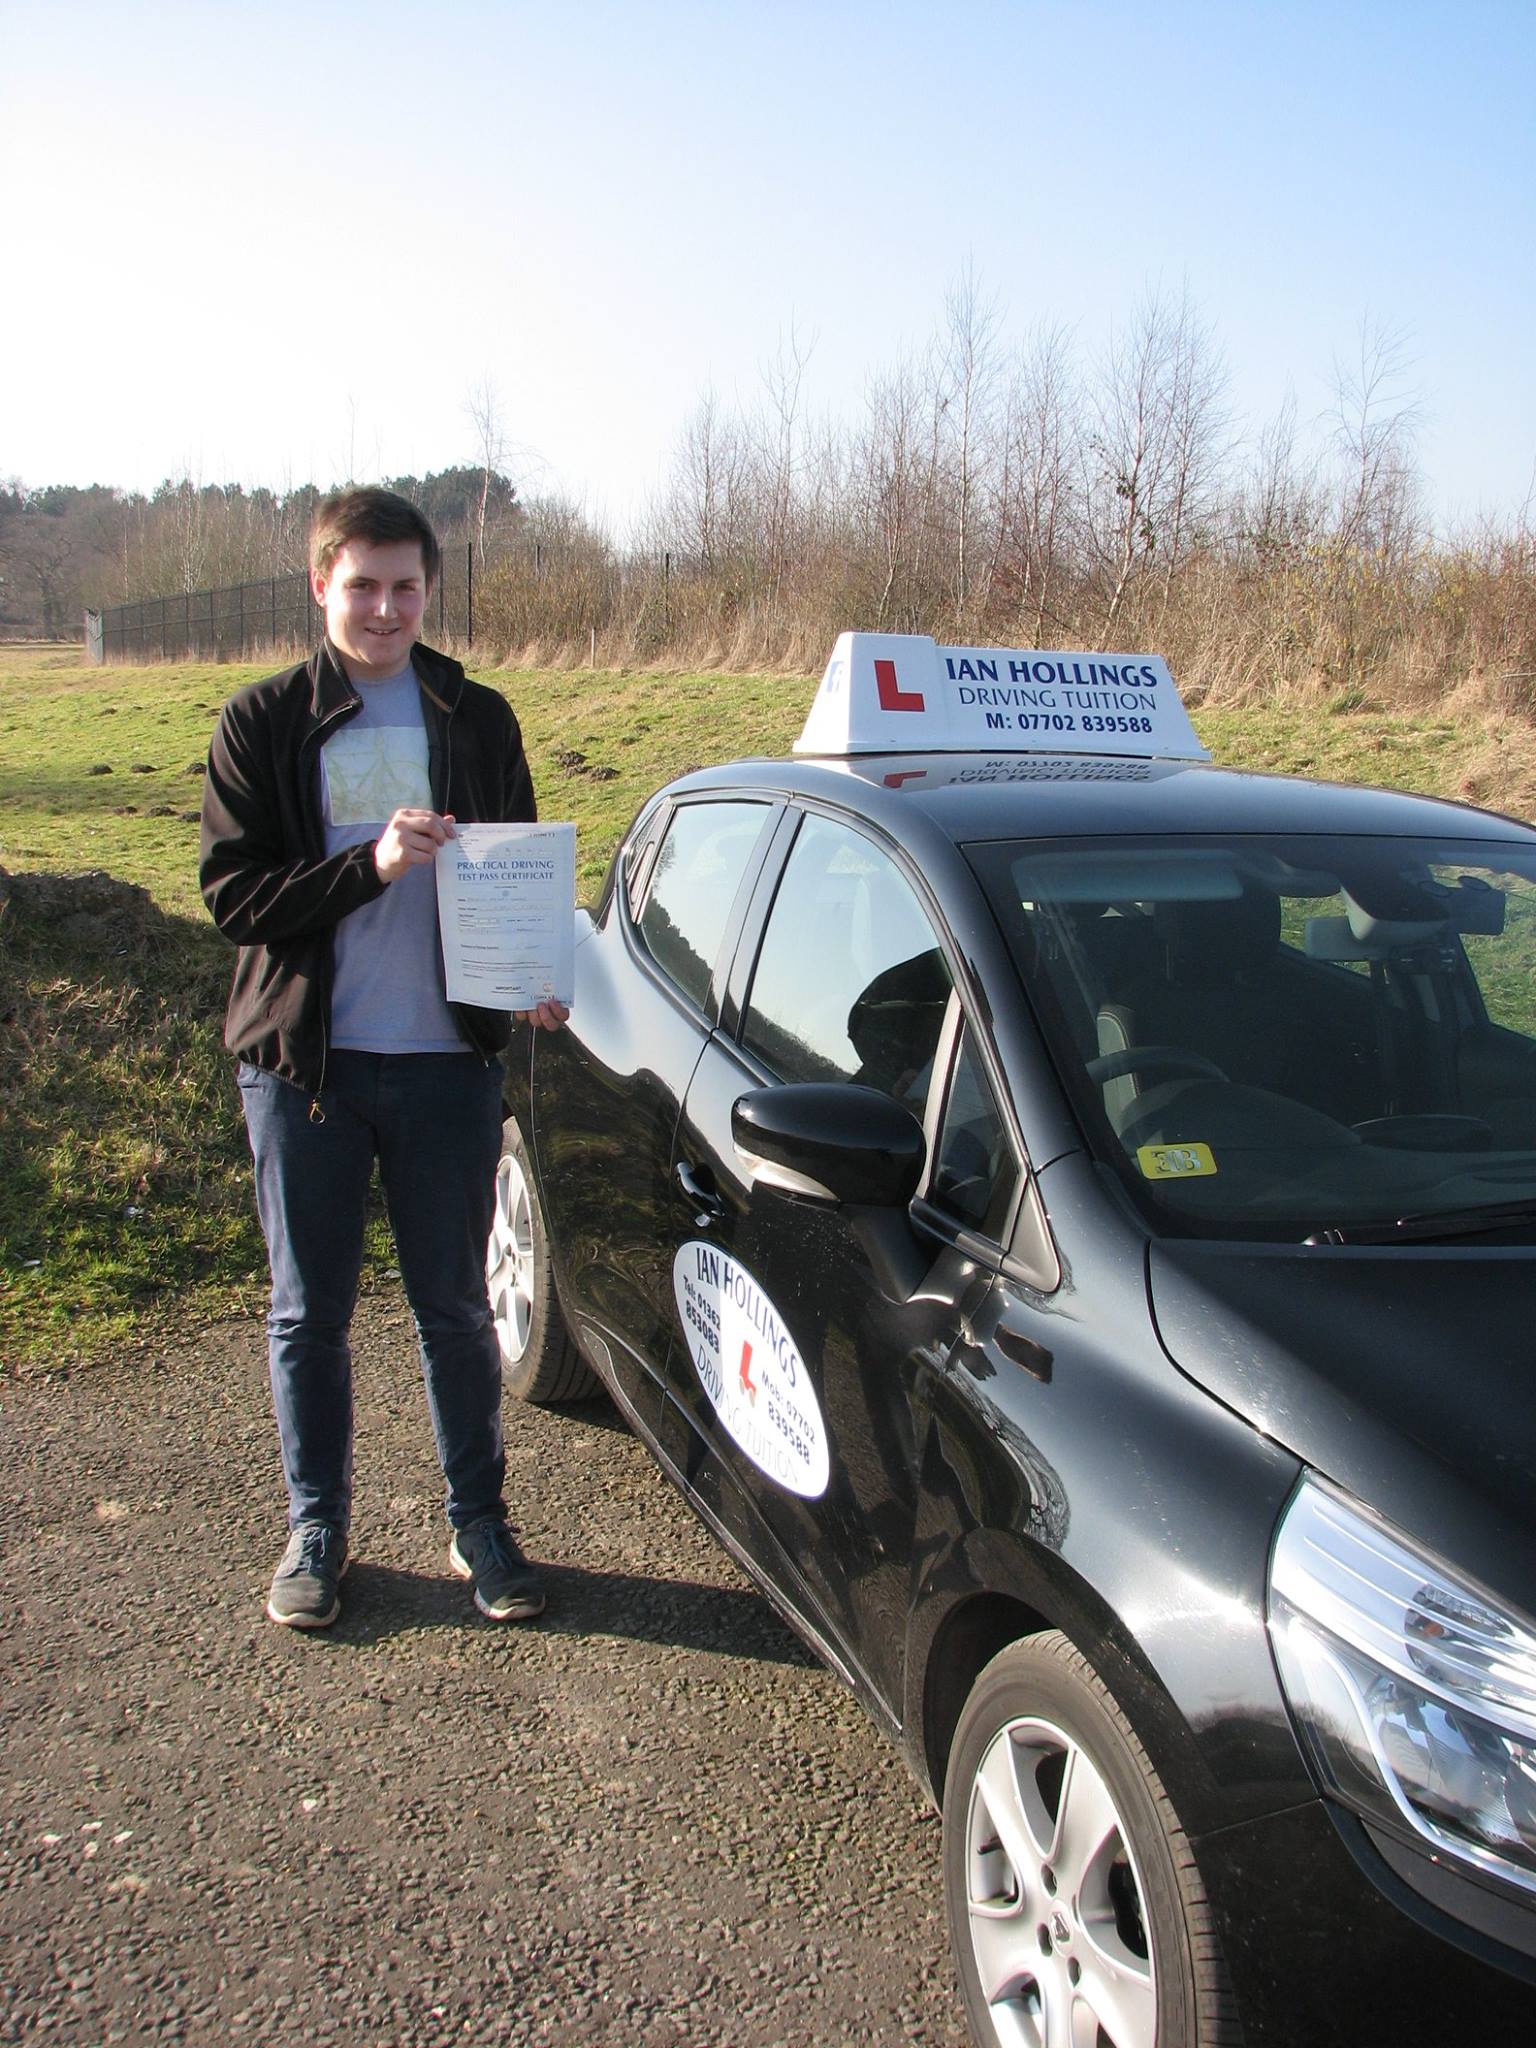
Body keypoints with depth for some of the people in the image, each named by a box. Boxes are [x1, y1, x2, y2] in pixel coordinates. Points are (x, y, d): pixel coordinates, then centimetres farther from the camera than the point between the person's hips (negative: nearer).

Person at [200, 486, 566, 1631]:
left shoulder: (479, 720, 8)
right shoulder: (264, 722, 2)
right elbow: (234, 895, -6)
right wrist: (371, 863, -21)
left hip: (446, 1060, 1)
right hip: (303, 1061, -1)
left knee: (455, 1306, 9)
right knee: (311, 1311, 10)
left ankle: (479, 1523, 24)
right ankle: (317, 1528, 27)